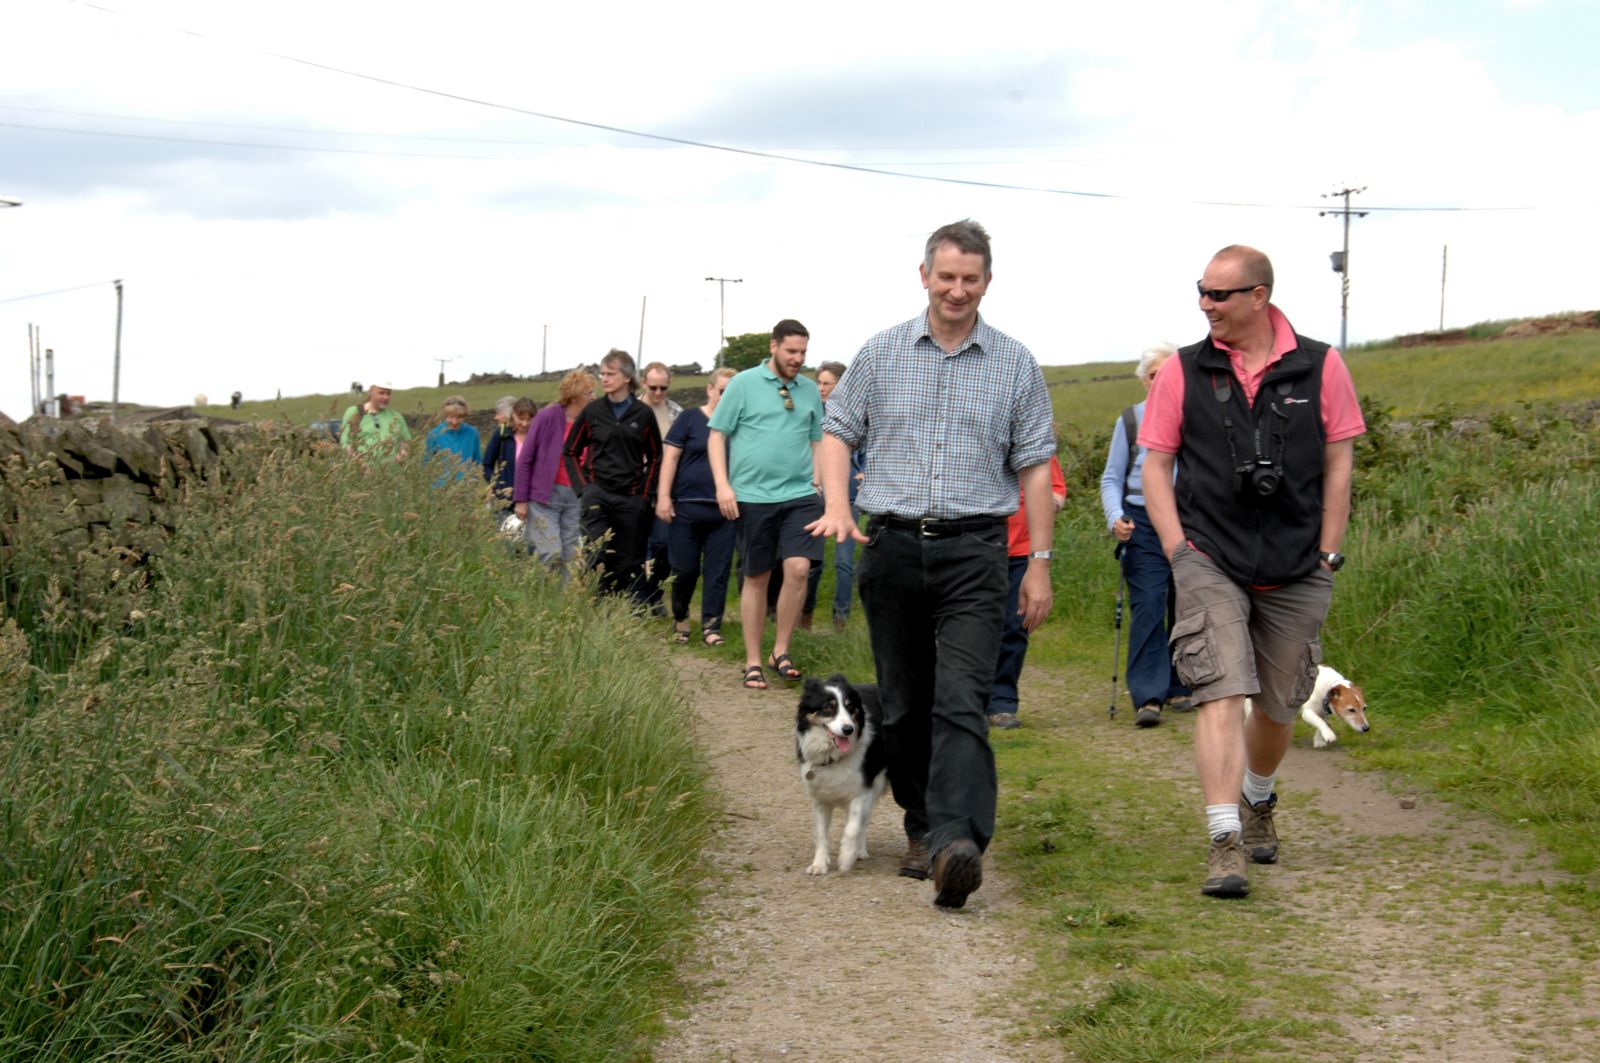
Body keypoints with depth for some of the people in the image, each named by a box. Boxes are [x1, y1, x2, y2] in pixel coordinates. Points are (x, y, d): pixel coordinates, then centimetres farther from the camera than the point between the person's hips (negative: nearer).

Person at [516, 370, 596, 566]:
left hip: (575, 497, 4)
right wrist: (521, 499, -6)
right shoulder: (548, 417, -8)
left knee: (570, 557, 5)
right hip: (544, 496, -4)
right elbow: (525, 460, -4)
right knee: (551, 553, -12)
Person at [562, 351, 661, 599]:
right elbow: (571, 452, 11)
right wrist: (582, 487, 1)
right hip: (597, 492, -1)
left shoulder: (643, 414, 3)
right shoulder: (592, 411, 3)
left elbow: (654, 457, 12)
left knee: (629, 562, 5)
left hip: (631, 498, 1)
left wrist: (646, 493, 4)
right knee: (598, 556, -16)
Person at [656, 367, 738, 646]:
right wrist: (663, 496, -10)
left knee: (717, 571, 1)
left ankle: (711, 626, 5)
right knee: (684, 568, 2)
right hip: (688, 506, -2)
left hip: (724, 511, 2)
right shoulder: (690, 419, 1)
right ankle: (680, 618, 24)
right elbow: (670, 457, -2)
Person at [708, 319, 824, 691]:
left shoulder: (809, 390, 11)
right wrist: (723, 484, -9)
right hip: (753, 496, -2)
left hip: (800, 494, 2)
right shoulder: (744, 384, 0)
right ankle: (753, 662, 14)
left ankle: (781, 651, 1)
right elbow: (717, 435, 0)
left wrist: (818, 475, 7)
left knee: (798, 568, -14)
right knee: (756, 578, 5)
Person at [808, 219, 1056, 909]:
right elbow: (838, 431, 11)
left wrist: (1039, 563, 3)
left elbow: (1034, 466, 7)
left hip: (974, 550, -2)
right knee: (904, 704, 9)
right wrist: (837, 506, -7)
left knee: (961, 703, -15)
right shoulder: (882, 353, 8)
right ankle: (922, 827, 23)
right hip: (892, 544, 2)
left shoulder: (1014, 364, 6)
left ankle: (957, 842, -25)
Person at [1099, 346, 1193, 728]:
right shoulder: (1130, 421, 10)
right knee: (1148, 608, -11)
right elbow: (1112, 479, 12)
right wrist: (1115, 518, -5)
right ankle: (1147, 698, -14)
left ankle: (1179, 689, 18)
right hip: (1144, 526, -1)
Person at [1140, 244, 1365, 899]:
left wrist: (1326, 556, 2)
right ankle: (1225, 845, -19)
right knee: (1221, 695, -15)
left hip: (1297, 573, 1)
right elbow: (1155, 466, 5)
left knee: (1278, 704, 13)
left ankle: (1258, 803, 41)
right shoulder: (1183, 372, 1)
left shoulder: (1321, 367, 1)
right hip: (1210, 562, -1)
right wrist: (1178, 552, -5)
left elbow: (1338, 463, 6)